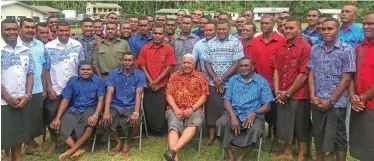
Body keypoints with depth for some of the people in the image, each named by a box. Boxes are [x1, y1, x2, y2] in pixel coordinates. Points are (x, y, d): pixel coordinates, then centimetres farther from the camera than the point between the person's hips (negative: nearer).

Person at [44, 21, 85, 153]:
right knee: (51, 116, 4)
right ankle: (54, 142, 24)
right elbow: (46, 69, -2)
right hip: (55, 89, -1)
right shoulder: (48, 47, -5)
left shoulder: (77, 46, -1)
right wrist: (49, 88, -7)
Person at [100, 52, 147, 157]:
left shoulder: (140, 75, -2)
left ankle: (126, 142, 4)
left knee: (135, 121, -30)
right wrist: (106, 112, -22)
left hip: (131, 107, -1)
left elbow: (138, 94, -11)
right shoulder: (113, 73, 1)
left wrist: (136, 112, -26)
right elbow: (109, 92, -8)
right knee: (105, 121, -25)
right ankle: (118, 142, 5)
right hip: (115, 106, 1)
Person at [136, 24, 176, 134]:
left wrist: (156, 81, -9)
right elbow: (142, 66, 2)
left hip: (163, 86, -2)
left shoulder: (169, 48, -2)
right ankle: (150, 131, 25)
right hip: (148, 85, 2)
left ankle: (160, 132, 19)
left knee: (160, 111, 1)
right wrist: (151, 82, -7)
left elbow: (169, 67, -6)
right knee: (148, 110, 7)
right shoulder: (145, 48, 4)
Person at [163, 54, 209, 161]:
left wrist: (192, 109, -11)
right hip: (175, 109, 1)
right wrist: (176, 109, -10)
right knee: (174, 127, -30)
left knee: (194, 125, -34)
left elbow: (203, 96, 4)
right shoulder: (174, 76, 14)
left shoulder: (200, 76, 12)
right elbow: (168, 94, 7)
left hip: (194, 110, 0)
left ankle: (173, 151, -45)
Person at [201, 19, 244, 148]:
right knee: (212, 109, 6)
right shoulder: (210, 43, 7)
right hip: (213, 83, 3)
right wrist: (215, 78, -9)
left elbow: (237, 63, -9)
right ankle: (211, 137, 17)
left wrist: (222, 78, -13)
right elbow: (206, 62, 4)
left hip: (230, 83, -3)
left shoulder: (236, 43, -3)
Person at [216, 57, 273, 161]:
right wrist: (233, 116, -13)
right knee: (221, 123, -28)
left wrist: (254, 113, -20)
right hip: (234, 113, 2)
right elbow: (226, 100, 5)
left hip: (253, 116, -2)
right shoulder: (233, 80, 12)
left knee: (255, 130, -34)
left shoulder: (262, 82, 4)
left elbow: (267, 106, 1)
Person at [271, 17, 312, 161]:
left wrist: (288, 93, -12)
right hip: (282, 95, 6)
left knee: (301, 127, 8)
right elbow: (276, 70, 10)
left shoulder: (305, 48, -12)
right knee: (285, 125, 16)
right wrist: (277, 91, -1)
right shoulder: (280, 48, 8)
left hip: (299, 95, -6)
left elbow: (304, 75, -15)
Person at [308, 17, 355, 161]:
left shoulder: (347, 50, -5)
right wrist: (313, 96, -4)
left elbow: (346, 79, -8)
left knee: (338, 137, 6)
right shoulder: (315, 50, 6)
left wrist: (331, 101, -11)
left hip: (337, 103, -3)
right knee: (318, 135, 13)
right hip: (317, 102, 3)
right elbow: (311, 74, 8)